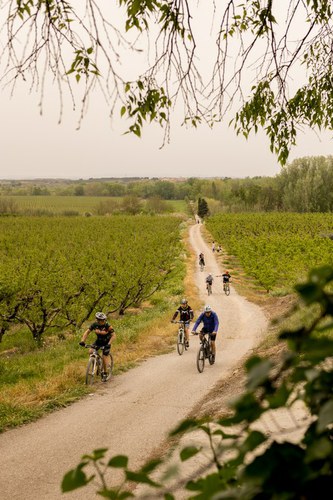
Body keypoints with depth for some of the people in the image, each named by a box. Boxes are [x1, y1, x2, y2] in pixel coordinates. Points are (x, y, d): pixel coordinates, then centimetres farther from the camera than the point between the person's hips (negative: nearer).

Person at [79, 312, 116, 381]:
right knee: (90, 351, -19)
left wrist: (109, 344, -38)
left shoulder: (108, 326, -26)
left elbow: (113, 335, -24)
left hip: (106, 342, -4)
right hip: (98, 341, 4)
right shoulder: (94, 325, -16)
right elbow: (87, 332, -12)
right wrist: (82, 341, -26)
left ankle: (104, 373, 9)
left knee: (104, 358, -10)